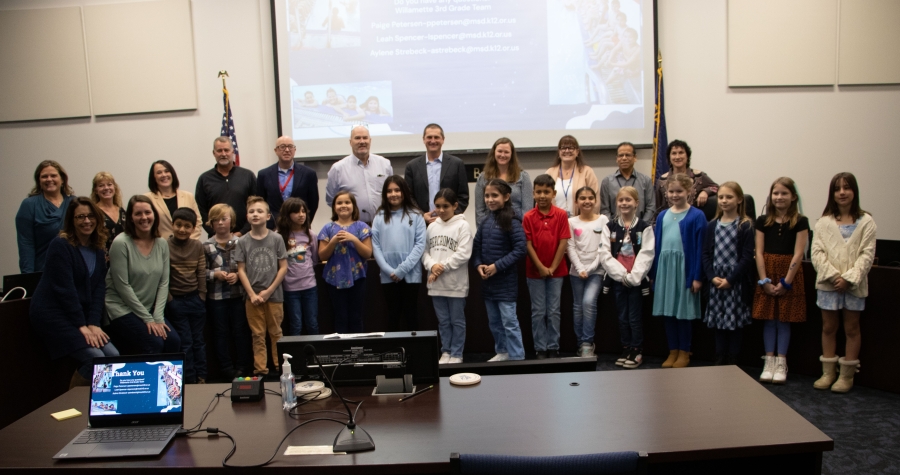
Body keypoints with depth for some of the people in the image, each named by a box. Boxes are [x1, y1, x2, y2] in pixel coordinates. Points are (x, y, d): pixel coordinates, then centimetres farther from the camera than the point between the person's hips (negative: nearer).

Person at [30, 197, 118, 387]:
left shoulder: (98, 249, 8)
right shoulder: (61, 246, -13)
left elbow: (99, 288, 2)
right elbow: (64, 288, -17)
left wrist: (93, 324, -9)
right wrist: (81, 326, -17)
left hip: (81, 314, 7)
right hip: (52, 314, -7)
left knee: (114, 356, -10)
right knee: (95, 359, -20)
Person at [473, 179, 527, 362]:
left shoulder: (512, 222, -12)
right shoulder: (485, 222, 7)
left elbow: (520, 249, -16)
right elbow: (476, 247, 12)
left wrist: (498, 266, -19)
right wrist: (478, 265, -6)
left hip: (506, 281, -7)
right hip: (487, 280, 7)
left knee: (509, 322, -4)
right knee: (493, 321, 17)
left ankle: (517, 358, 3)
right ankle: (502, 352, 31)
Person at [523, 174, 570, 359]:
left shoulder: (561, 215, -4)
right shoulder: (528, 217, -5)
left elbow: (563, 243, -6)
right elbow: (528, 244, -6)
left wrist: (552, 268, -10)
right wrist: (541, 267, -11)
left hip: (556, 271, 0)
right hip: (534, 272, 0)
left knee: (554, 311, 6)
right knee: (538, 312, 5)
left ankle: (553, 348, 15)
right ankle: (540, 349, 13)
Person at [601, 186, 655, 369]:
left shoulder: (644, 227, -3)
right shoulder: (610, 227, 4)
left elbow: (646, 255, -9)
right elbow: (605, 255, -3)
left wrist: (633, 276, -16)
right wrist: (622, 274, -12)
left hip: (637, 280, -3)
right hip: (617, 279, 3)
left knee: (635, 317, 2)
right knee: (622, 317, 11)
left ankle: (637, 352, 14)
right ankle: (626, 350, 22)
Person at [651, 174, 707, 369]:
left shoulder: (696, 216, -5)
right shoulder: (663, 216, 10)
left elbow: (700, 248, -7)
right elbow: (657, 245, 11)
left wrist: (697, 276, -10)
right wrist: (654, 272, 8)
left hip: (684, 267, -5)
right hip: (664, 267, 5)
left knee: (683, 312, 3)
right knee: (667, 311, 9)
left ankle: (684, 353, 16)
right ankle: (672, 351, 20)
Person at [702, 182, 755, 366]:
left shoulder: (745, 226, -4)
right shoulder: (712, 225, 7)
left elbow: (747, 257, -9)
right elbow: (706, 254, 5)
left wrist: (730, 279, -14)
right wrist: (712, 277, -8)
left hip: (736, 282, -4)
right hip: (716, 282, 4)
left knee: (734, 323, 2)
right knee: (718, 323, 9)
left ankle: (732, 363, 11)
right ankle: (720, 361, 19)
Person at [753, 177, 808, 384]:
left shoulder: (800, 222, -4)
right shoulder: (763, 221, 3)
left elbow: (798, 254, -8)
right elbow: (759, 252, 0)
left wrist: (785, 282, -13)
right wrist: (765, 281, -8)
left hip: (789, 276, -2)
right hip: (767, 275, 2)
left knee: (784, 320, 3)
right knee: (769, 320, 5)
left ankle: (781, 363, 11)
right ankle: (769, 361, 12)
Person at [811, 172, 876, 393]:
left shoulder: (866, 222, -1)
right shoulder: (824, 222, 3)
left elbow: (867, 254, -6)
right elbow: (817, 252, -2)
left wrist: (849, 278, -15)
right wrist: (833, 275, -14)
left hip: (854, 285, -2)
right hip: (828, 283, 2)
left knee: (851, 328, 7)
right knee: (828, 327, 8)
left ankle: (847, 375, 15)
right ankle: (828, 372, 18)